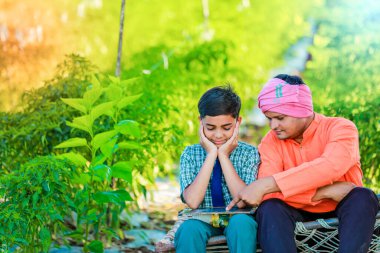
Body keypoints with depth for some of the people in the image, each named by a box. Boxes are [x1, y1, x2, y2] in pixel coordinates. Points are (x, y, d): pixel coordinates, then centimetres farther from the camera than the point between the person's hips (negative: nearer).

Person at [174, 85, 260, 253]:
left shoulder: (249, 153, 1)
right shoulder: (190, 154, 2)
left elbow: (244, 201, -14)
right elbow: (192, 201, -14)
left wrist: (223, 156, -13)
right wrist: (211, 155, -13)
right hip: (203, 221, 0)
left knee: (241, 222, -34)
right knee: (189, 227, -33)